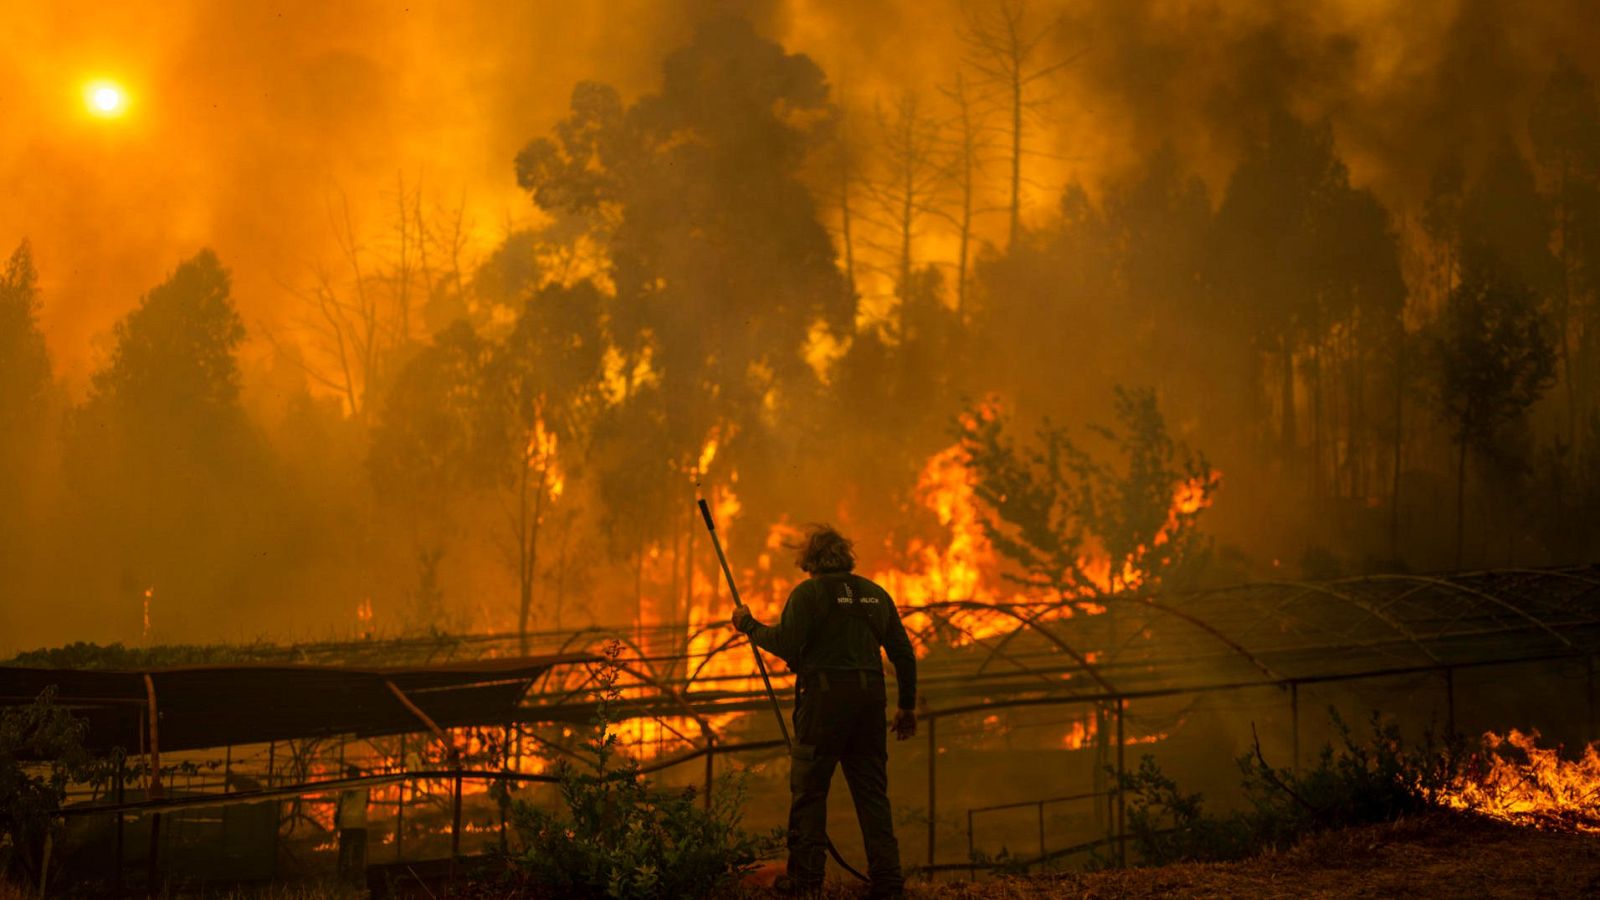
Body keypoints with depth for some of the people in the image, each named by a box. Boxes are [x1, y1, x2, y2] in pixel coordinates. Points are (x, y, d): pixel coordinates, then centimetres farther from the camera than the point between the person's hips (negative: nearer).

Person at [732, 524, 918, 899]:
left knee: (808, 791, 1)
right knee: (872, 791, 10)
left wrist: (749, 625, 1)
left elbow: (785, 645, -14)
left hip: (824, 698, -5)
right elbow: (904, 653, 14)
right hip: (870, 698, 5)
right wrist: (907, 705, 21)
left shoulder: (808, 593, -3)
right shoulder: (876, 594, 15)